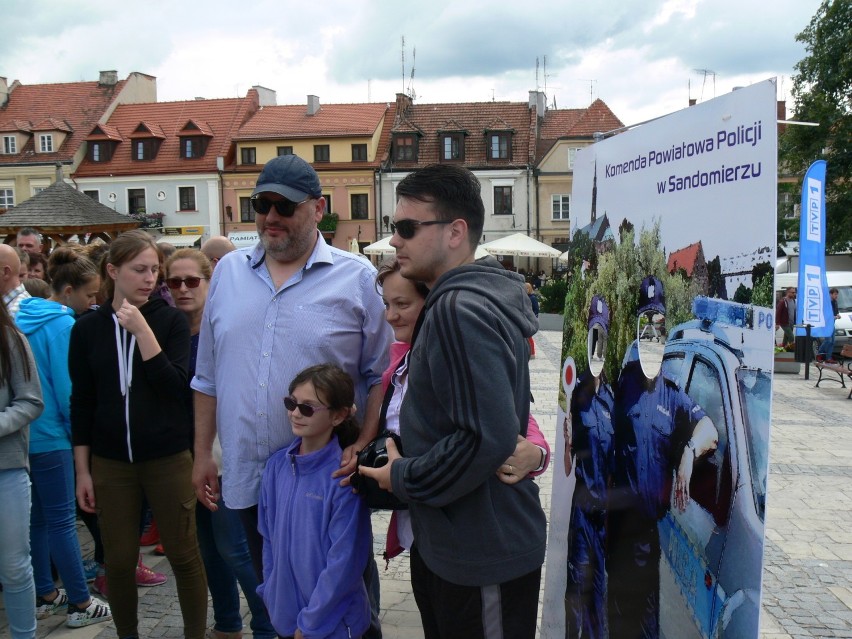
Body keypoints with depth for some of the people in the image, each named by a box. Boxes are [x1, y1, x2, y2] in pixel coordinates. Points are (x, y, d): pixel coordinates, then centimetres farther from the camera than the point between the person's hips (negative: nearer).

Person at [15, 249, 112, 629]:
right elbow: (66, 390, -17)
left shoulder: (26, 317, 10)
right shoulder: (63, 325, -15)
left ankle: (44, 596, 24)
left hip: (25, 435, 8)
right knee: (62, 521, -2)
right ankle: (80, 605, 6)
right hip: (50, 436, -8)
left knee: (38, 518, 15)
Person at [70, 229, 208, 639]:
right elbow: (81, 404, 4)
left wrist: (141, 329, -19)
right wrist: (82, 470, 3)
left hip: (168, 458, -1)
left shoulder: (170, 320, -3)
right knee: (119, 559, 8)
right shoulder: (87, 328, 1)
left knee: (183, 555, 6)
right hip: (110, 462, 2)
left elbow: (175, 386, -13)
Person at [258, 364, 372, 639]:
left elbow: (344, 560, -17)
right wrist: (271, 596, 5)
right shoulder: (277, 465, -2)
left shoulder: (345, 477, -19)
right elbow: (269, 538, 7)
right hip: (285, 614, 5)